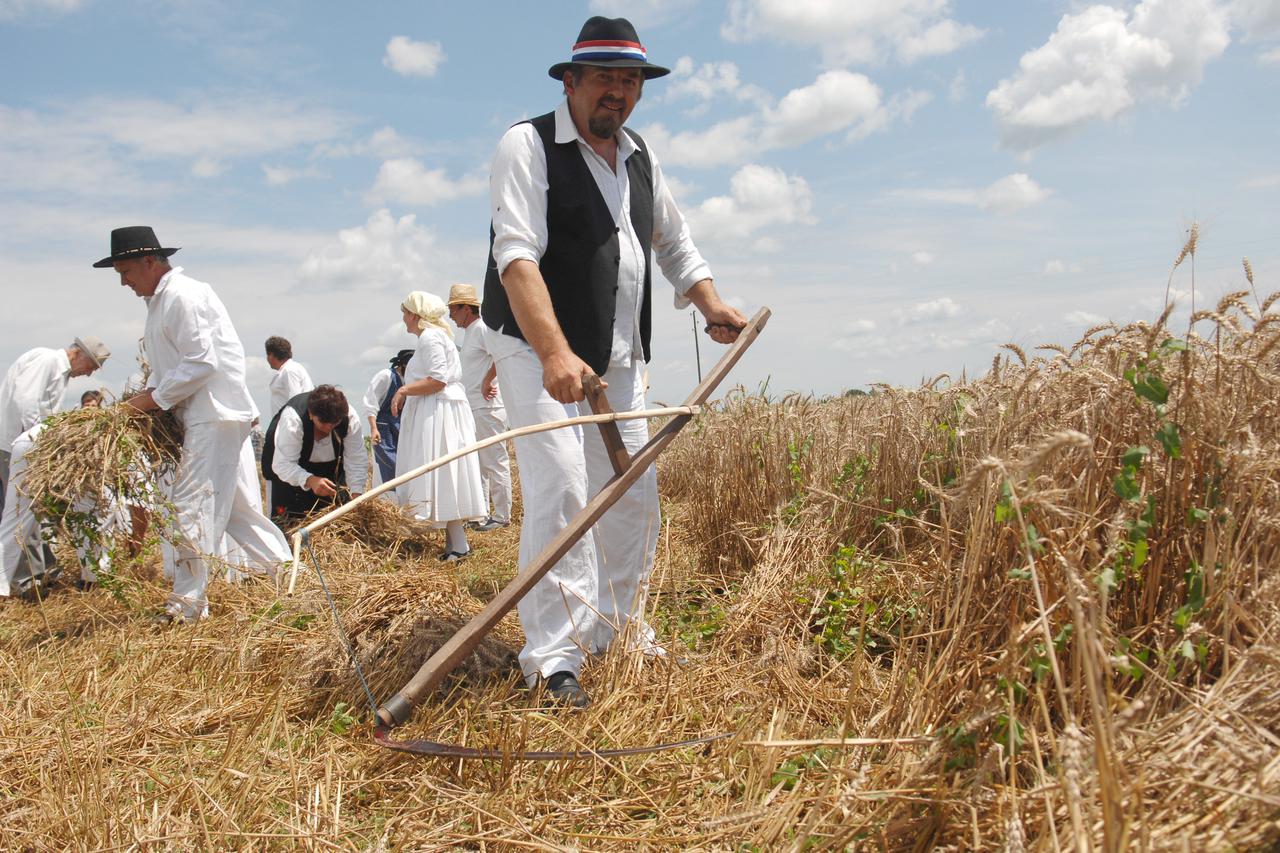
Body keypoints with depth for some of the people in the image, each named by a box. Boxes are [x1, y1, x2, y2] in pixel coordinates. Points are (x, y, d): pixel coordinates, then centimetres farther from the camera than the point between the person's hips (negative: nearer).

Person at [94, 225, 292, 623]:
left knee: (194, 504, -7)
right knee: (234, 503, 13)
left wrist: (155, 399, -12)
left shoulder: (183, 296, -13)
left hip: (214, 415, -10)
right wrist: (150, 393, 6)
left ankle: (189, 600, 0)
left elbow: (201, 362, -20)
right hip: (209, 415, 10)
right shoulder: (162, 299, 18)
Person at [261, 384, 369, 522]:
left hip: (330, 466, 3)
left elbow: (357, 460, -23)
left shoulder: (350, 417, -28)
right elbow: (282, 464, -39)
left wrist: (357, 495, -33)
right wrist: (309, 480, -56)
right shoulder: (292, 417, -37)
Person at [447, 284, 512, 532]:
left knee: (495, 462, -4)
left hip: (487, 407, -11)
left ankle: (502, 516, 1)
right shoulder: (468, 333, 18)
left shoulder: (482, 329, -12)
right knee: (477, 463, 14)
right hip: (473, 409, 11)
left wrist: (488, 381, -20)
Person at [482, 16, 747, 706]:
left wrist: (712, 305, 7)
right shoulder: (528, 145, -9)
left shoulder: (640, 157, 13)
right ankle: (553, 658, -8)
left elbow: (675, 244, 25)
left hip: (618, 357, 7)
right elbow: (518, 256, -23)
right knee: (560, 491, -17)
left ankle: (617, 631, 24)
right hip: (537, 348, -7)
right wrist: (556, 354, -35)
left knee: (635, 497, 8)